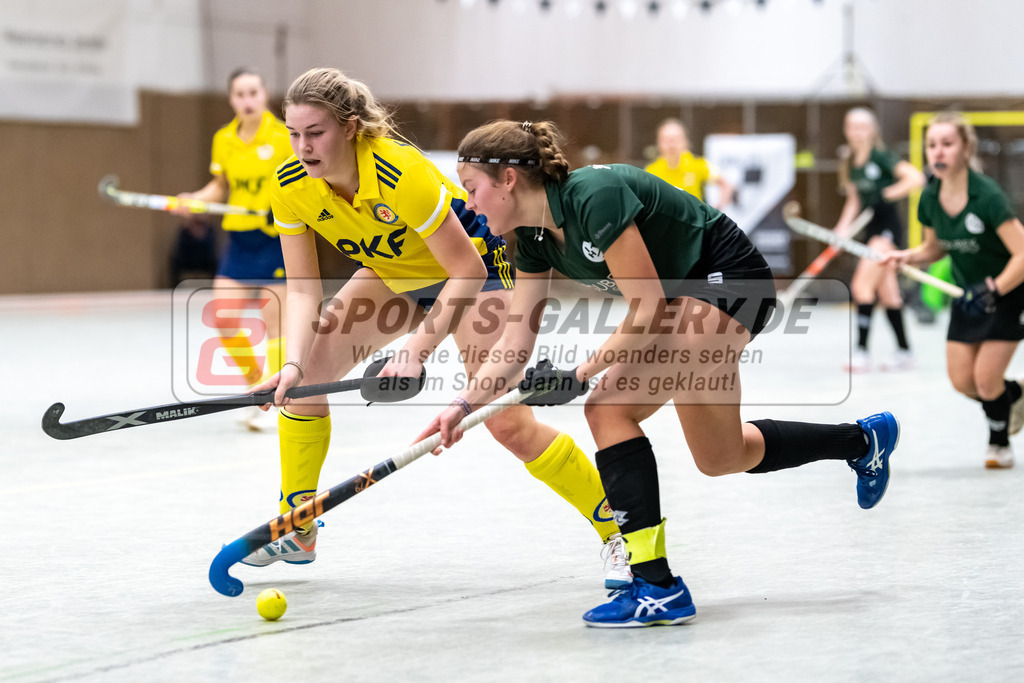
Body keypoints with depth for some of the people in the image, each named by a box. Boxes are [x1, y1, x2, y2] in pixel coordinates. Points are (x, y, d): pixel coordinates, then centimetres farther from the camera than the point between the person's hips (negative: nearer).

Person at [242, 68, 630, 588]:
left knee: (508, 424, -16)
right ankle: (297, 534, 11)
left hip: (477, 267, -6)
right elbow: (302, 288, -14)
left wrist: (417, 351, -36)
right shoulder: (289, 186, -20)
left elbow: (467, 270, -31)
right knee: (303, 373, -4)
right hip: (392, 274, 7)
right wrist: (295, 362, -30)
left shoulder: (399, 172, -37)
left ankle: (620, 535, -2)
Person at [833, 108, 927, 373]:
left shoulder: (880, 157, -13)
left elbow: (916, 178, -21)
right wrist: (843, 227, 6)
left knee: (862, 285, -16)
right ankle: (904, 351, 19)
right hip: (870, 230, 8)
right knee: (887, 294, 11)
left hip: (887, 228, -8)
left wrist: (887, 195, -21)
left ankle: (862, 351, -15)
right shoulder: (850, 163, 8)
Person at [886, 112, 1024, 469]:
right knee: (962, 381, 1)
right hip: (968, 293, 6)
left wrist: (993, 290, -34)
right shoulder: (930, 198, -9)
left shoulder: (987, 196, -29)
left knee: (986, 380, -9)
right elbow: (934, 247, 9)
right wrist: (908, 257, -10)